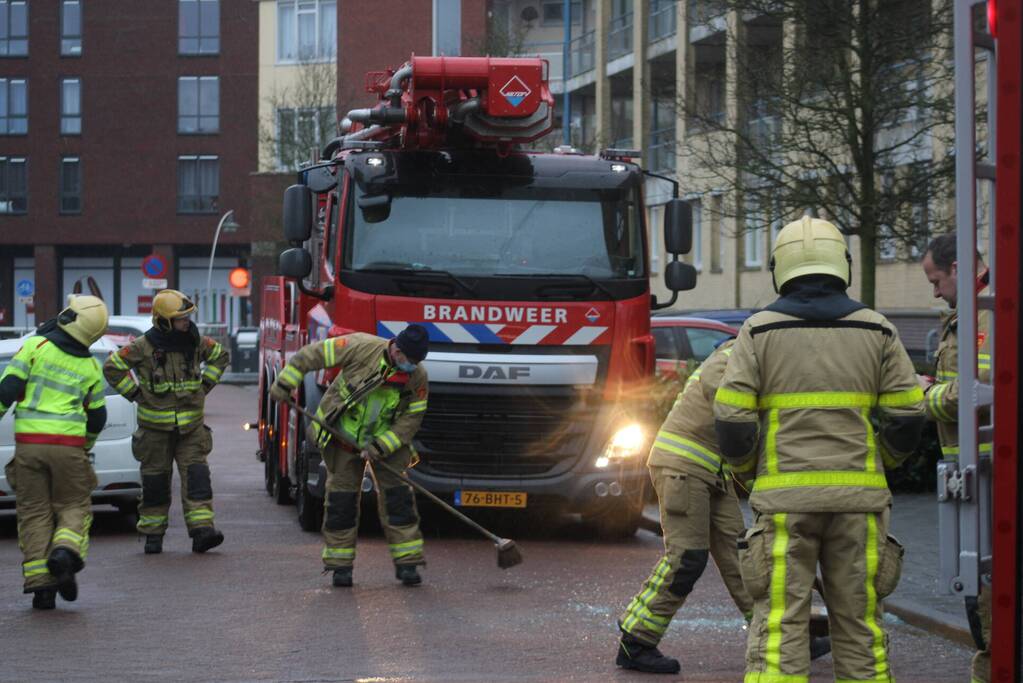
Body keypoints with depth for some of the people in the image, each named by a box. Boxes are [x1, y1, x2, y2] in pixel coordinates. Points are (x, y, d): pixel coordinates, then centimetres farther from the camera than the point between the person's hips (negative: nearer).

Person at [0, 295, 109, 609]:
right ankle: (65, 553, -18)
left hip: (29, 442, -1)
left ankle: (41, 585, 1)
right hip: (68, 444, 1)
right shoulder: (90, 367, 8)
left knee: (34, 513, 6)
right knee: (74, 506, 12)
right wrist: (86, 447, 33)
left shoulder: (36, 346, -2)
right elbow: (97, 416, 17)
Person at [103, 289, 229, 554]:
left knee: (196, 475, -10)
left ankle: (202, 529, -16)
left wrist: (205, 383, 10)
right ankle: (153, 534, 15)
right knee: (155, 481, 5)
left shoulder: (195, 342, 2)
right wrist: (134, 393, -5)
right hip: (155, 427, -2)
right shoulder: (144, 347, -10)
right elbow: (112, 367, -3)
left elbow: (221, 355, 20)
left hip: (191, 425, 2)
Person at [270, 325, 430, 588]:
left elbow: (411, 419, -9)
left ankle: (407, 563, -2)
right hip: (343, 438, -2)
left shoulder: (417, 376, -14)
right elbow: (313, 354, -16)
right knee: (341, 499, -1)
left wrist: (379, 447, -19)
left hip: (386, 440, 2)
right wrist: (284, 383, -17)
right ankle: (340, 564, 9)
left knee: (397, 495, -6)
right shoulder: (363, 348, -23)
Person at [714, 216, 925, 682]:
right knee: (859, 622, 9)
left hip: (784, 499, -2)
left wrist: (746, 467, 16)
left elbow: (732, 422, -5)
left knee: (779, 626, -3)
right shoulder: (876, 330, 3)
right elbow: (906, 417, 2)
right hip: (856, 497, 2)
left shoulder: (759, 331, -1)